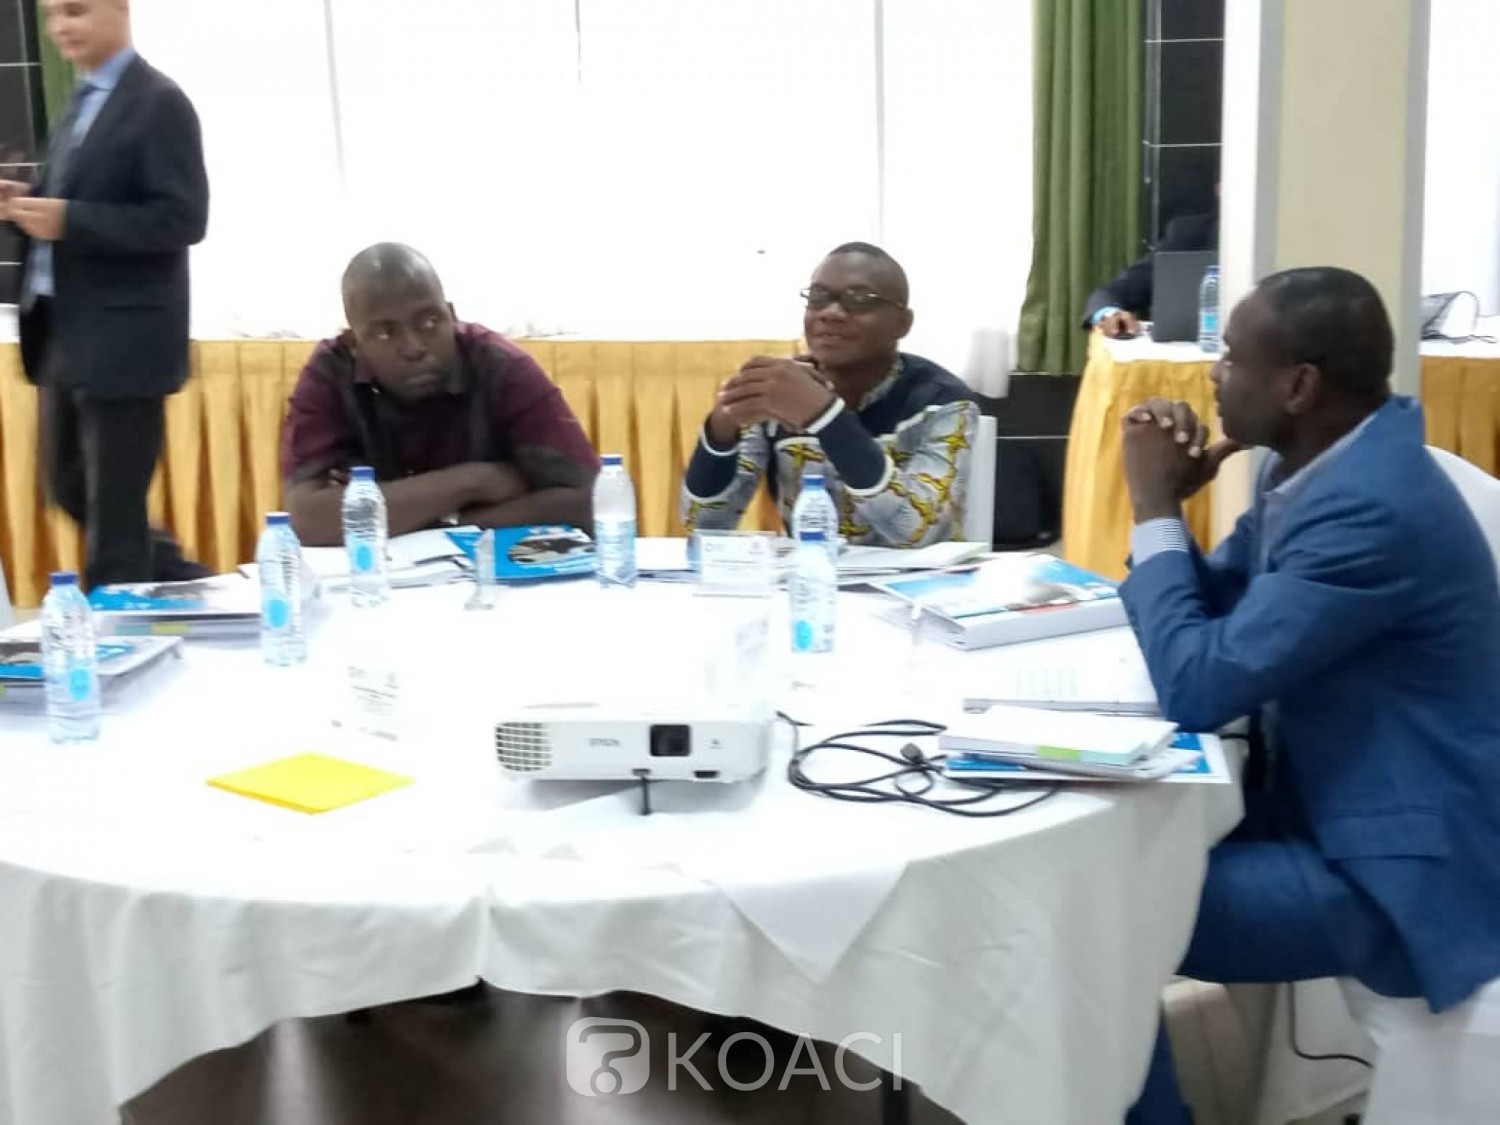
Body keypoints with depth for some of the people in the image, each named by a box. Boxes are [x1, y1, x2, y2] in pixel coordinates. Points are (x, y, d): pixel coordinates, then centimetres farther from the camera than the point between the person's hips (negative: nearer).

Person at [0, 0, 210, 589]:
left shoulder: (159, 102, -11)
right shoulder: (80, 102, 15)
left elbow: (182, 219, -19)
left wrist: (67, 219, -24)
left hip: (122, 338, -9)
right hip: (65, 334, 9)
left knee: (112, 506, -1)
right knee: (67, 485, 17)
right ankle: (180, 581, 32)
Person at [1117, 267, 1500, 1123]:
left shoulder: (1370, 508, -27)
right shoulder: (1326, 462, 3)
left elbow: (1196, 687, -25)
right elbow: (1209, 611, 12)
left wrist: (1155, 509, -15)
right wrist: (1167, 504, -5)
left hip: (1395, 866, -10)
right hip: (1327, 800, 10)